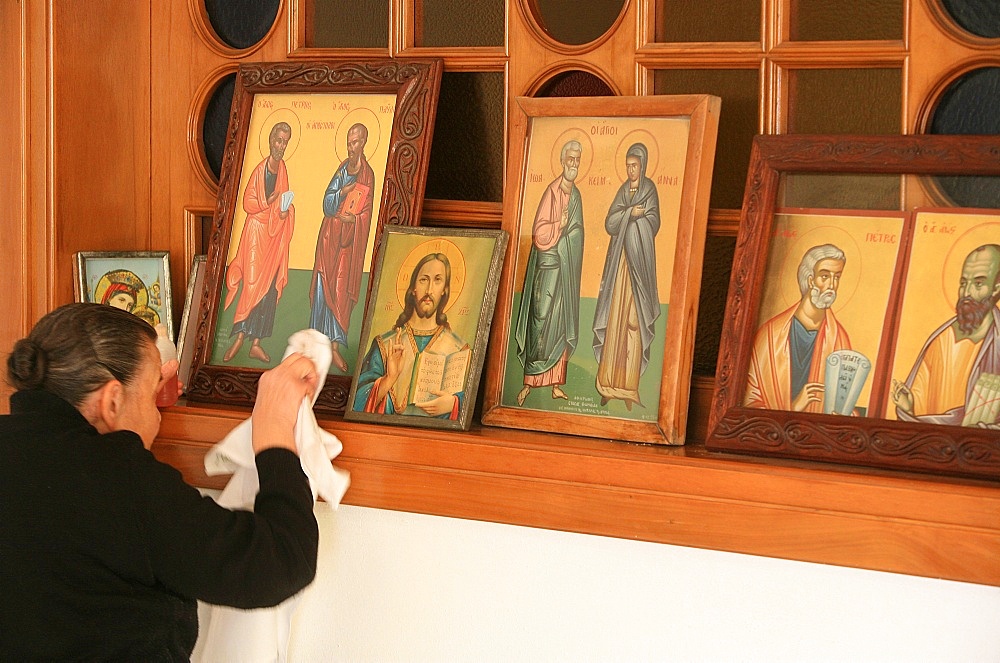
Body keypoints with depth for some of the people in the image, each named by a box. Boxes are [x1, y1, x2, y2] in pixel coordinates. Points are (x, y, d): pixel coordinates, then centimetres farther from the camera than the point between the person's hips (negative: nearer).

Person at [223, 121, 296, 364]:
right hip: (257, 231, -6)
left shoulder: (282, 168, 10)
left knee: (270, 288, 3)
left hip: (276, 232, 6)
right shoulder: (260, 170, -9)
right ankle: (239, 338, -4)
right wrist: (269, 201, -24)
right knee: (253, 284, -10)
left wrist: (286, 209, -2)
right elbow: (248, 203, -10)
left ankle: (256, 342, 6)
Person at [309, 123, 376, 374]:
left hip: (350, 238, -3)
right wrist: (342, 193, -14)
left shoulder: (368, 174, 0)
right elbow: (327, 203, 3)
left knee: (341, 291, -5)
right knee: (323, 286, 2)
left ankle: (335, 346, -4)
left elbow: (366, 213, -3)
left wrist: (353, 219, -20)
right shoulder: (342, 169, 9)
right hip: (329, 235, 3)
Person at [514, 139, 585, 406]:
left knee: (563, 325, 7)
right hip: (548, 266, -7)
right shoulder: (552, 192, -10)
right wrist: (560, 225, -23)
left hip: (568, 268, 7)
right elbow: (539, 232, -15)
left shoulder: (576, 195, 12)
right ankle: (529, 382, 1)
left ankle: (556, 384, 12)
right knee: (541, 321, -5)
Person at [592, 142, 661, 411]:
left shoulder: (650, 190, 1)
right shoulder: (622, 190, 15)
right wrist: (632, 213, -11)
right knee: (614, 322, 0)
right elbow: (609, 223, 3)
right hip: (618, 261, 4)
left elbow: (652, 224, -11)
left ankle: (629, 387, -3)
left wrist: (625, 218, -9)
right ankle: (608, 385, 2)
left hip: (639, 262, -4)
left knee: (634, 322, -6)